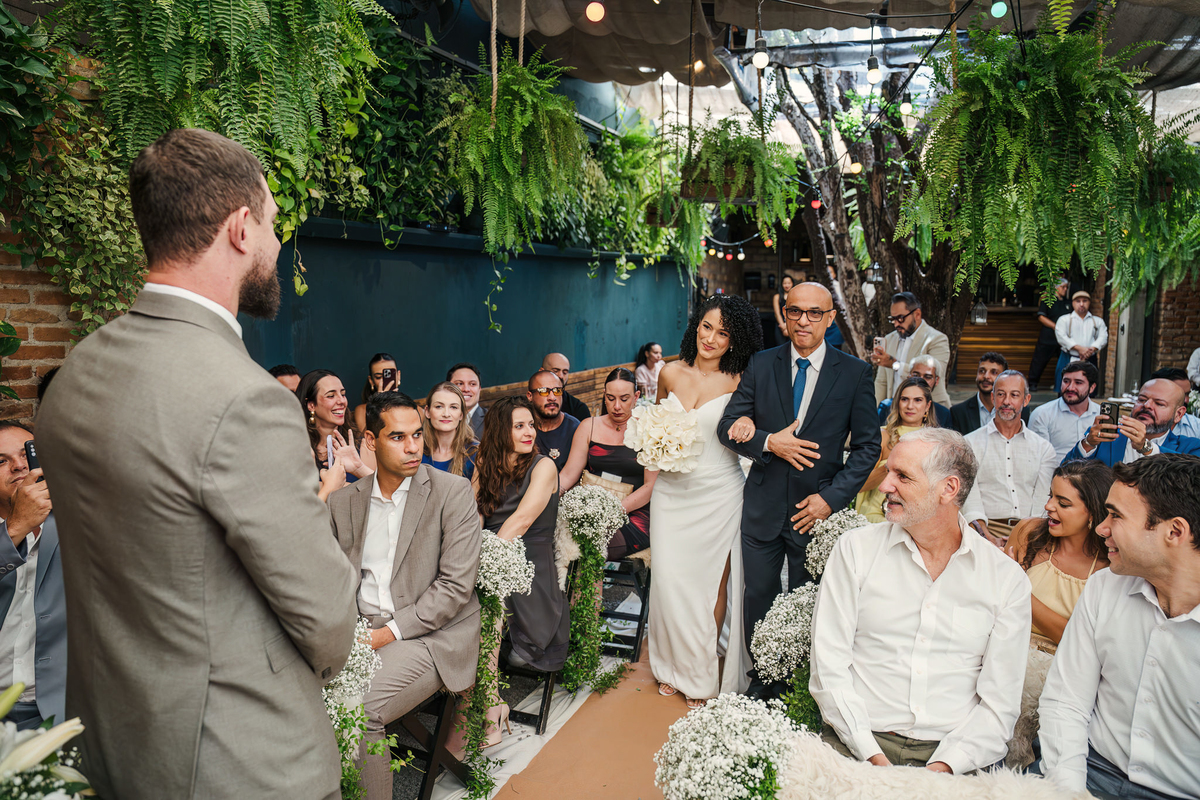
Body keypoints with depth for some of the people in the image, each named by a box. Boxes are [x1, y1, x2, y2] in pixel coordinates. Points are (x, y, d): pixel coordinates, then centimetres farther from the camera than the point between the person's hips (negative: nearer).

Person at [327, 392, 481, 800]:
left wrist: (390, 631, -15)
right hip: (360, 629, 5)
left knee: (355, 709, -26)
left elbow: (456, 586, -9)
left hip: (430, 635, -4)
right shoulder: (344, 500, 10)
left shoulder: (454, 492, -5)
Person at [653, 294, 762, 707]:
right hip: (672, 491, 3)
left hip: (718, 494, -3)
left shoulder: (738, 382, -7)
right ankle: (676, 665, 30)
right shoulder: (671, 373, 3)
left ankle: (704, 674, 27)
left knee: (713, 581, 6)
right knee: (671, 579, 7)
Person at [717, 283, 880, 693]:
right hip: (763, 508, 2)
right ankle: (761, 681, 33)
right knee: (758, 599, 13)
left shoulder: (854, 373, -4)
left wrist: (832, 497, -11)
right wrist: (769, 442, -17)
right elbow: (728, 427, 1)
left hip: (817, 509, -1)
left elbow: (867, 446, -2)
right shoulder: (761, 365, 1)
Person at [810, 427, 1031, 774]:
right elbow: (828, 667, -1)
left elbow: (1000, 700, 3)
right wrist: (873, 757, -11)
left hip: (953, 758, 1)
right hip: (857, 746, -1)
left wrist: (944, 767, -11)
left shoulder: (1007, 579, 5)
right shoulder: (855, 549, 3)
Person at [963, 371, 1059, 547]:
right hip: (989, 528, -2)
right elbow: (968, 495, -2)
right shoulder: (971, 443, 9)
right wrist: (987, 537, -18)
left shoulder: (1044, 448, 16)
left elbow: (1043, 500, 6)